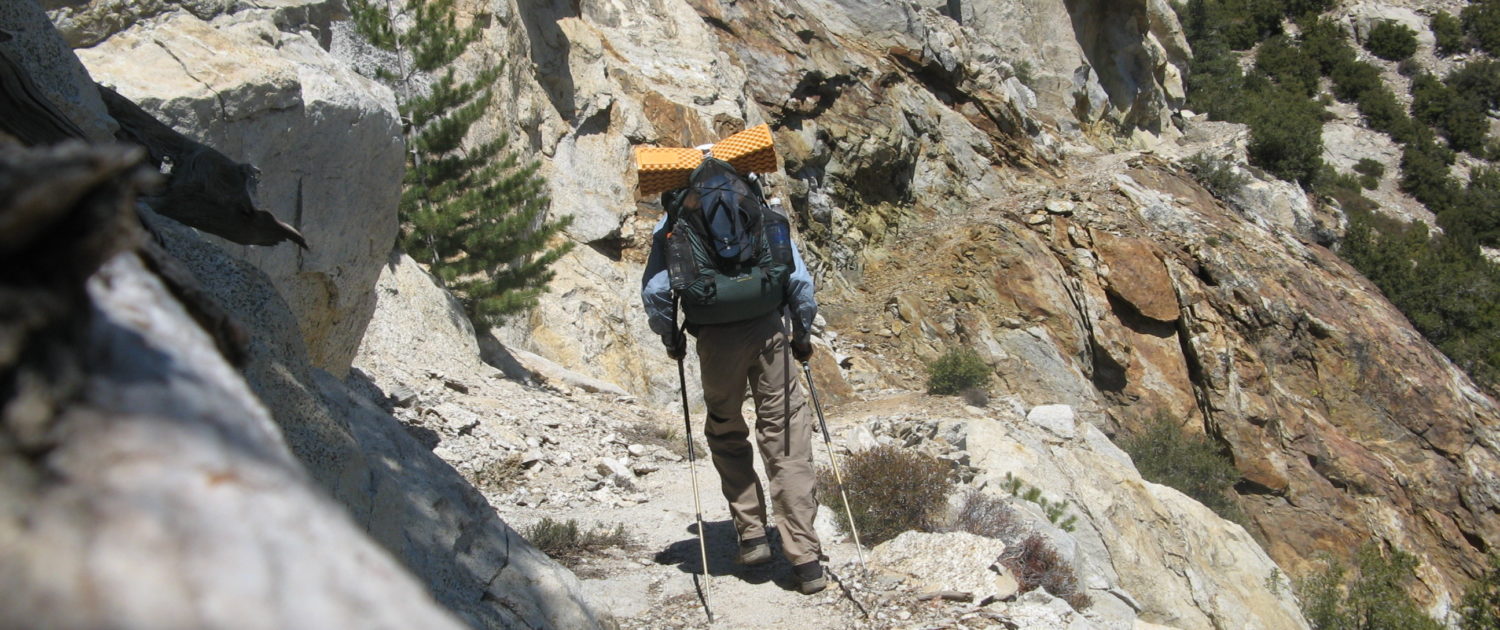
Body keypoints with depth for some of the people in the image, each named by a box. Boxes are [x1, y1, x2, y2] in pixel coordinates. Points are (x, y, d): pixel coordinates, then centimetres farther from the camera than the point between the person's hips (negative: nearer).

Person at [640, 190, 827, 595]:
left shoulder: (673, 225, 7)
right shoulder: (764, 214, 10)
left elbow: (654, 291, -2)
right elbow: (799, 280, 2)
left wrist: (671, 338, 13)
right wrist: (803, 334, 12)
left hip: (716, 339, 0)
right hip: (768, 332, 1)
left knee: (726, 435, 22)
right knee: (787, 445, 2)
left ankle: (752, 536, 18)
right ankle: (806, 561, 1)